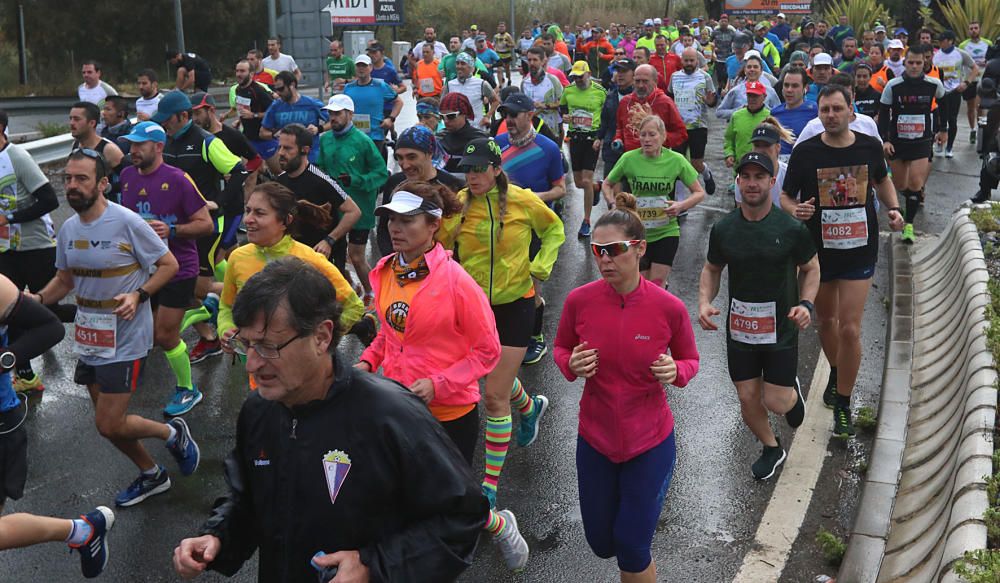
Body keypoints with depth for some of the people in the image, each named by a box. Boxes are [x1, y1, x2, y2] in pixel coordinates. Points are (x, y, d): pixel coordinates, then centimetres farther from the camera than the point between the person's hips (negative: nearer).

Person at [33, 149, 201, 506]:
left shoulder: (127, 223, -17)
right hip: (89, 338, 7)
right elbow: (65, 279, 14)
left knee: (109, 425, -9)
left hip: (125, 340, -7)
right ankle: (152, 476, 38)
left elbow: (169, 265, -11)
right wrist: (38, 298, -5)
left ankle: (173, 433, 18)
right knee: (108, 422, 16)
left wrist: (138, 295, -26)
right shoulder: (68, 229, 3)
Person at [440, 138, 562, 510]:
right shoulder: (458, 204, -8)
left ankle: (491, 484, 6)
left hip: (514, 303, -3)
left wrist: (541, 265, -4)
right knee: (498, 377, 24)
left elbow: (554, 229, 8)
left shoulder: (522, 201, -10)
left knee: (495, 396, -5)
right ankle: (530, 407, 59)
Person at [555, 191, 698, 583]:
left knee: (632, 550, 3)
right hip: (595, 439, 2)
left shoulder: (669, 308, -17)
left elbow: (690, 360, 0)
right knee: (601, 543, 17)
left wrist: (675, 372, -22)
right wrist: (571, 365, -18)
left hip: (650, 442, -2)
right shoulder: (579, 301, -14)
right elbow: (561, 348, 4)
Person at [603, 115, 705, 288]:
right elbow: (606, 185, 7)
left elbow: (700, 193, -1)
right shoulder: (629, 159, -8)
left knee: (657, 287, -4)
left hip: (666, 232, -1)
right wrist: (613, 204, -12)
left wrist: (681, 205, -19)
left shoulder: (676, 160, -9)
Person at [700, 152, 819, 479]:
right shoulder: (724, 229, -4)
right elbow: (712, 269, 10)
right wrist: (704, 302, -8)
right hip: (739, 328, 2)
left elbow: (811, 268, 2)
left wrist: (806, 303, -15)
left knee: (776, 402, -1)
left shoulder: (792, 229, -11)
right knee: (748, 398, 9)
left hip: (781, 328, -2)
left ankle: (793, 391, 37)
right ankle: (771, 448, 37)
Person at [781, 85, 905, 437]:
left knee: (849, 328, -6)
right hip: (818, 249, 1)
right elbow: (785, 196, -2)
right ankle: (836, 373, 48)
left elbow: (881, 180, 16)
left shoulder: (870, 147, -4)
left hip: (859, 250, 0)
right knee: (825, 320, 18)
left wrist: (893, 208, -1)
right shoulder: (805, 152, -10)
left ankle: (843, 405, 10)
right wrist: (795, 209, -24)